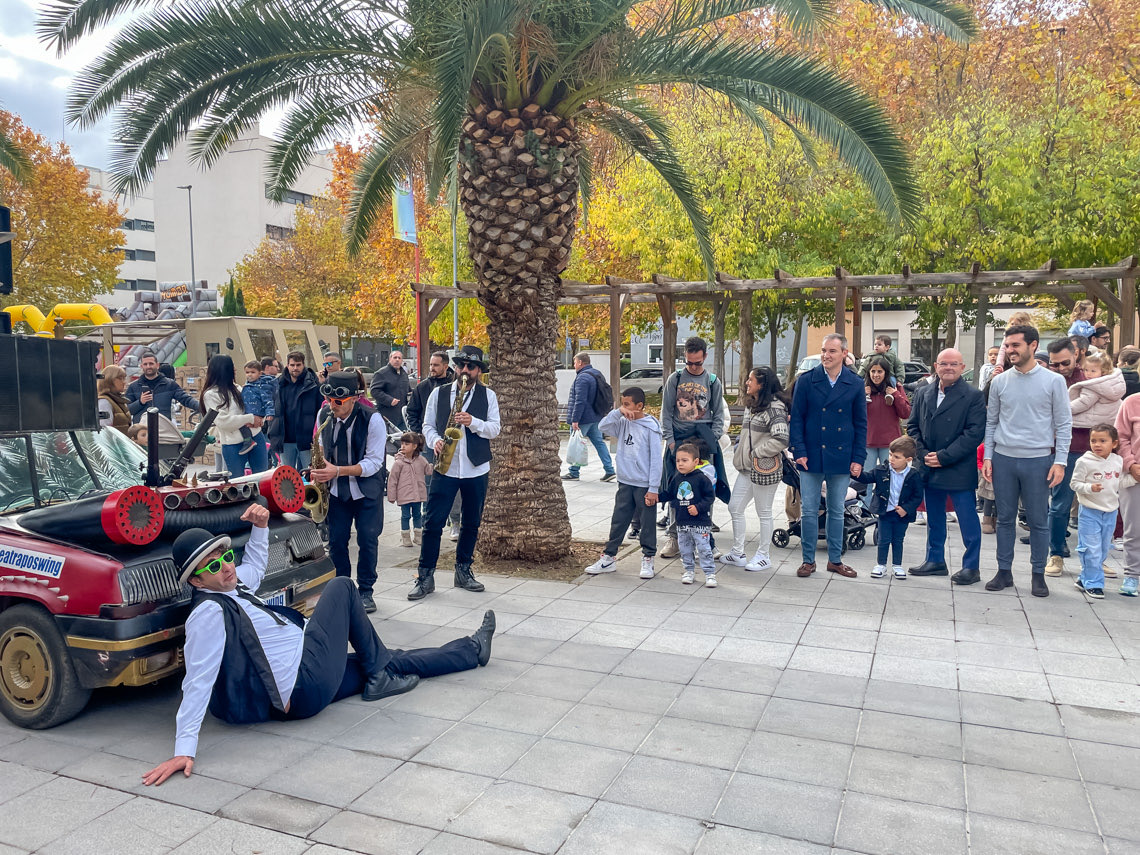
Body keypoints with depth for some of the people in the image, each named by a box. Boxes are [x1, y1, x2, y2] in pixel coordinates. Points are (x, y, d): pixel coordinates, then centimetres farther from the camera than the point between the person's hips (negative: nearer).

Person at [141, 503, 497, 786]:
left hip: (310, 680, 9)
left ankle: (473, 650, 33)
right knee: (341, 588, -1)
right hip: (305, 687, -9)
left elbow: (255, 566, 31)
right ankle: (379, 677, 11)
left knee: (394, 662, 15)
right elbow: (198, 681, -25)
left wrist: (260, 527, 15)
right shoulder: (208, 613, -20)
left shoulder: (230, 586, 9)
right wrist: (184, 751, -30)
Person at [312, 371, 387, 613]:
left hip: (367, 491, -4)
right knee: (336, 540, 3)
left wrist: (337, 471, -29)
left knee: (367, 540, -2)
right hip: (337, 490, 4)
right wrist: (319, 470, -7)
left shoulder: (372, 420, -18)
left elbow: (373, 462, -19)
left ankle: (365, 591, 14)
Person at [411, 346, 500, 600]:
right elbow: (428, 425, 8)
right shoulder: (439, 393, 6)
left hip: (476, 469, 1)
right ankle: (425, 576, 5)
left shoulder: (487, 396, 5)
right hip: (445, 466, -1)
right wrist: (435, 441, -12)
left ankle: (463, 570, 25)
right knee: (433, 522, -3)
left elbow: (495, 428, -2)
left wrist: (473, 422, -18)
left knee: (471, 523, 10)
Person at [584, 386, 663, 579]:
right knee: (618, 521, 11)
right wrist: (618, 412, -14)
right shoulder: (623, 423, 5)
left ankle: (648, 560, 19)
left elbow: (656, 460, -12)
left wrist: (653, 489, -14)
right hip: (625, 483, 5)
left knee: (647, 524, 6)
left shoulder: (651, 427, -11)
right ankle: (609, 558, 19)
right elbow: (603, 426, -3)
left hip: (644, 485, -5)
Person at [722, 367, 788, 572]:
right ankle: (737, 553, 21)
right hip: (746, 468, 9)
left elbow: (781, 439, -26)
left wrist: (756, 453, -18)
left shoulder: (774, 408, -16)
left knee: (764, 513, 4)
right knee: (735, 508, 11)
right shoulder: (750, 406, 13)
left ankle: (763, 555, 18)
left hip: (765, 469, -9)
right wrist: (740, 452, 10)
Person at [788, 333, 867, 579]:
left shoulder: (855, 384, 3)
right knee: (808, 511, 3)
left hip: (841, 458, 1)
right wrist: (799, 451, -8)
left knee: (837, 511, 12)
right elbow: (796, 419, 0)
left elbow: (861, 424, 6)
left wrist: (858, 458, 0)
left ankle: (835, 560, 23)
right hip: (811, 457, -1)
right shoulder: (806, 381, -1)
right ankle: (808, 560, 15)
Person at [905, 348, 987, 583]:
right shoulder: (922, 393, 9)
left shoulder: (973, 396, -6)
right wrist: (923, 455, -5)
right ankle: (935, 560, 27)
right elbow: (912, 426, 10)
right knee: (934, 519, 15)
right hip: (930, 469, 5)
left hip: (959, 471, -5)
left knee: (968, 520, 3)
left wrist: (944, 457, -16)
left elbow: (975, 433, -12)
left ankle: (971, 567, 13)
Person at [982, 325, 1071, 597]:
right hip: (1003, 459, 2)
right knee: (1005, 519, 9)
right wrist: (987, 456, 4)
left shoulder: (1053, 381, -1)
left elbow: (1063, 424, 0)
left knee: (1038, 521, 5)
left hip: (1038, 460, -2)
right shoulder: (1000, 381, 6)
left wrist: (1060, 461, -6)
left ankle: (1038, 575, 17)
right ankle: (1004, 572, 18)